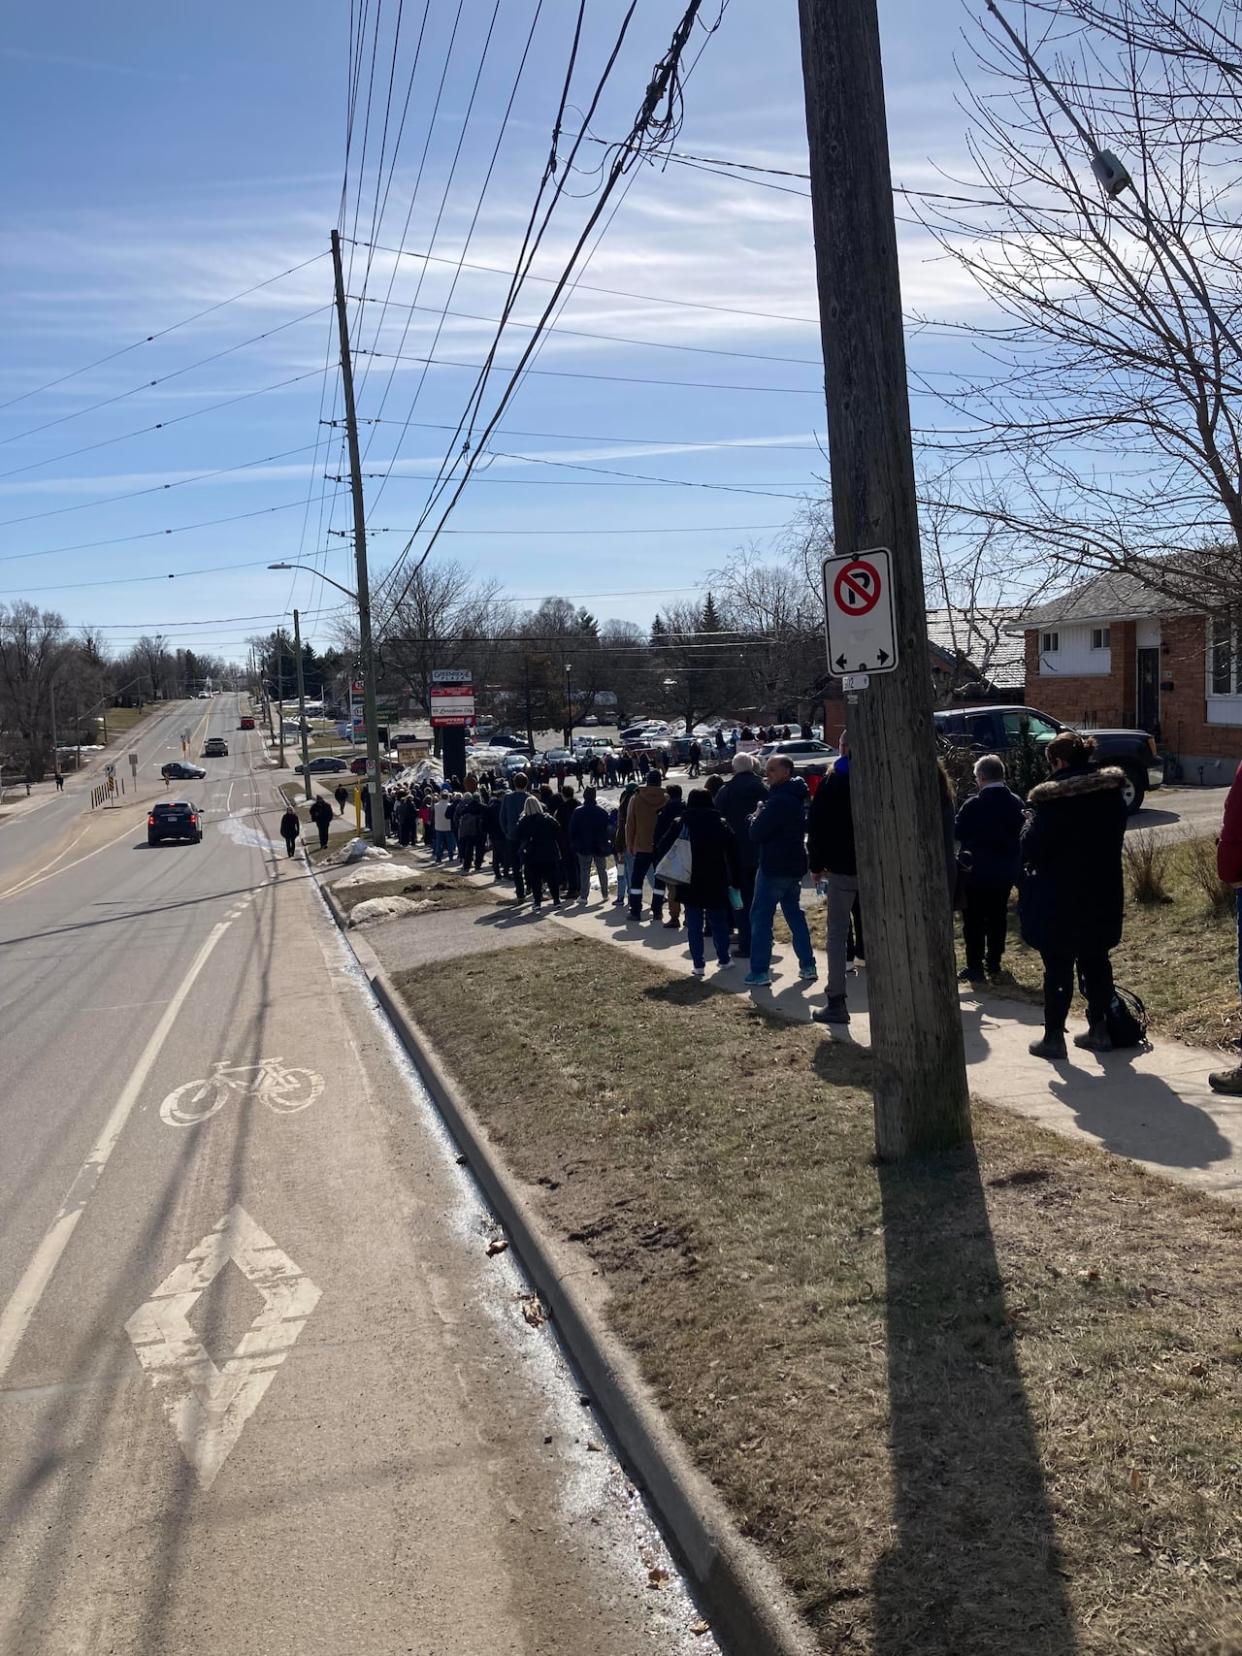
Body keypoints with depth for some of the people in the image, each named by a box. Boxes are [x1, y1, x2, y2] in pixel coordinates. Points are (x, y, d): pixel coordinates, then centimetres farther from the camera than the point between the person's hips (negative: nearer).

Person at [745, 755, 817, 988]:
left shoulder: (778, 800, -20)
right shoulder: (798, 797, 11)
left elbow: (757, 833, -21)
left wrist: (757, 816, 0)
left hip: (774, 866, -9)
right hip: (795, 866, 9)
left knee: (761, 916, -2)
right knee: (794, 913, 17)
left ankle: (759, 971, -3)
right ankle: (808, 966, 18)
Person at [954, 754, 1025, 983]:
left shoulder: (973, 806, -18)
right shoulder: (1016, 803, -4)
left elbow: (958, 834, -8)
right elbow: (1021, 833, 5)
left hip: (977, 872, -5)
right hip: (1005, 872, 5)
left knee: (974, 921, 5)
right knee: (998, 917, 16)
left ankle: (975, 967, 5)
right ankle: (993, 963, 22)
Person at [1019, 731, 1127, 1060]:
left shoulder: (1051, 798, -20)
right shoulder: (1112, 791, 2)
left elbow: (1031, 849, -17)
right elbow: (1114, 839, 13)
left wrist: (1030, 820, -1)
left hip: (1059, 899, -6)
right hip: (1102, 895, 6)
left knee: (1058, 968, 4)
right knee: (1096, 962, 16)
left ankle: (1054, 1037, 10)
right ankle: (1099, 1030, 24)